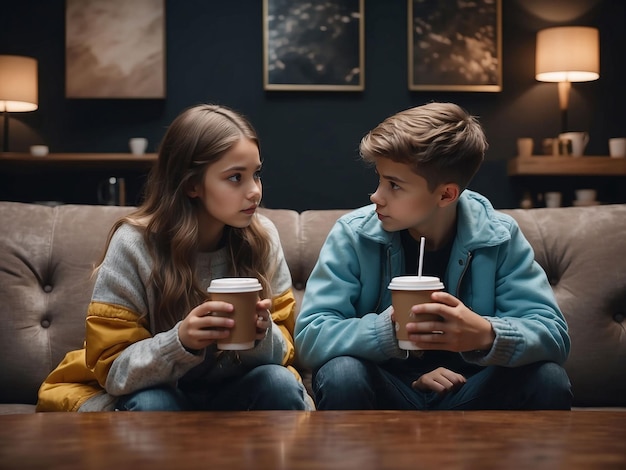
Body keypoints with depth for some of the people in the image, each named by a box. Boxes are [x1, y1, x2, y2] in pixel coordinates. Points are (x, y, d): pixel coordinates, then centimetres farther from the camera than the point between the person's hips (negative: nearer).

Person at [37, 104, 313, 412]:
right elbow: (112, 371, -16)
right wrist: (180, 342, -35)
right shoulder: (133, 244, -16)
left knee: (280, 384, -26)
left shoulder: (263, 236, -8)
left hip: (232, 390, 3)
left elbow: (284, 349, -2)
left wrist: (263, 336, -27)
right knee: (152, 405, -33)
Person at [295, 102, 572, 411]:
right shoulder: (353, 234, -11)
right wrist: (389, 328, -34)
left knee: (548, 379, -24)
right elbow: (309, 335, -18)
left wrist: (487, 334, -36)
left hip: (468, 393, 1)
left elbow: (553, 334, -15)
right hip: (387, 394, -1)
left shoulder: (498, 237, -8)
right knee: (341, 375, -32)